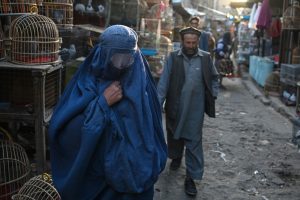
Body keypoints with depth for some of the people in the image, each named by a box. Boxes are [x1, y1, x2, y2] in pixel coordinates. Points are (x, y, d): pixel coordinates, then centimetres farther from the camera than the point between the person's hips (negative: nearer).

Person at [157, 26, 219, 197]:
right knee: (174, 136, 21)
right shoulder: (173, 57, -4)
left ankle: (191, 177, 10)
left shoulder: (206, 58, -1)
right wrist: (158, 103, -14)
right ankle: (176, 157, 50)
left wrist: (213, 96, 4)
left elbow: (214, 78, 14)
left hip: (195, 109, -1)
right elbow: (164, 82, -8)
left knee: (194, 143, 0)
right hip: (175, 107, 1)